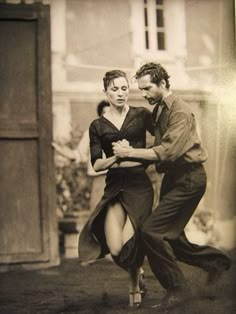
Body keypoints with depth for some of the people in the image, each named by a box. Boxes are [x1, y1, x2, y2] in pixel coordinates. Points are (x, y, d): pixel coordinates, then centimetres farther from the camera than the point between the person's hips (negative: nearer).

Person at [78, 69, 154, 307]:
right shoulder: (98, 126, 9)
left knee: (128, 244, -15)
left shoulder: (141, 115, 6)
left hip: (139, 185, -2)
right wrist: (116, 158, -16)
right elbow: (96, 164, 1)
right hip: (114, 187, 2)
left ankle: (135, 284, 18)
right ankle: (137, 272, 25)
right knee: (116, 250, -11)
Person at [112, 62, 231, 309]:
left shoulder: (180, 112, -16)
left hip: (188, 179, -9)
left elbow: (168, 151, -25)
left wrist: (129, 152, -22)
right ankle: (215, 261, 31)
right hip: (173, 178, 9)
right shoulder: (157, 111, 12)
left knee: (151, 230, -16)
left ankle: (176, 289, -2)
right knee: (169, 237, 12)